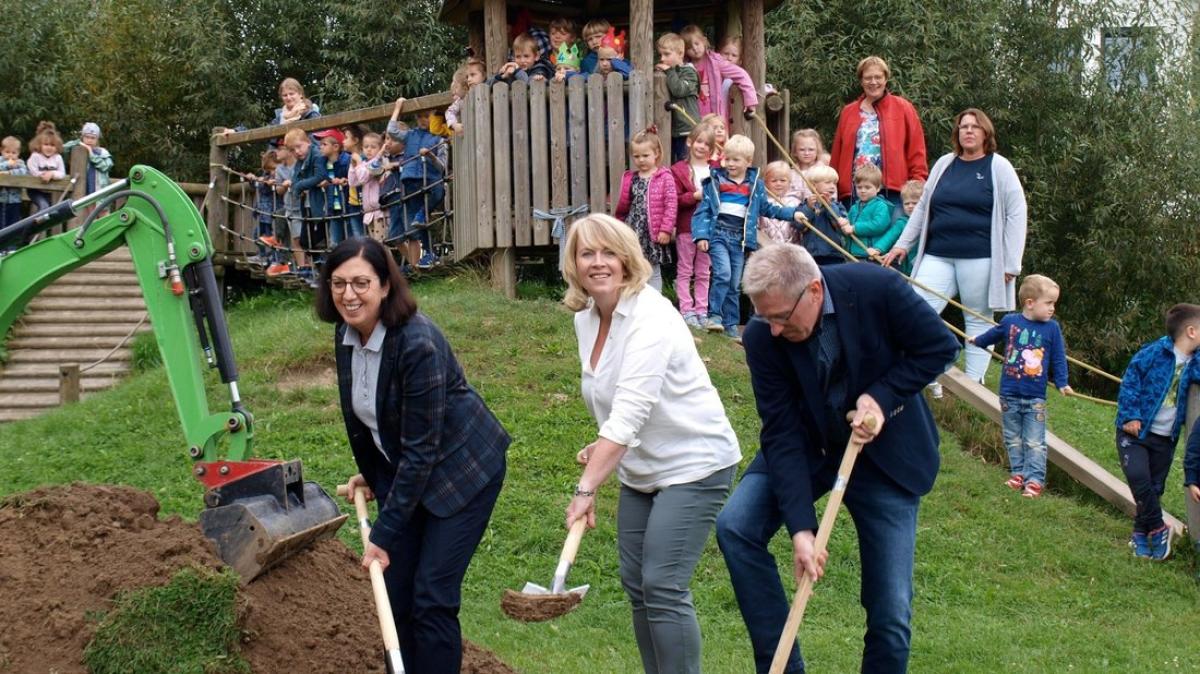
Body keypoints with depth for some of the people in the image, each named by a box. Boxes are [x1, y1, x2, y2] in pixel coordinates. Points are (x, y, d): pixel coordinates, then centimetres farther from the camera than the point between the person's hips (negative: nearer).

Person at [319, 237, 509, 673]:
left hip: (462, 469, -7)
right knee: (396, 593, 7)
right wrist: (368, 474, 22)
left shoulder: (418, 344, -29)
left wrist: (385, 534, -24)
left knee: (432, 596, -9)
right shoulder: (346, 336, -6)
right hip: (400, 469, 7)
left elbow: (420, 450, -27)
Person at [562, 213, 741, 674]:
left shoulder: (650, 317, -24)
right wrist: (602, 447, -2)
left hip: (693, 464, -9)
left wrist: (587, 488, -38)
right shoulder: (586, 317, 2)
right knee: (635, 582, 10)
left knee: (663, 585, -13)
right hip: (641, 468, 9)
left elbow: (629, 412, -33)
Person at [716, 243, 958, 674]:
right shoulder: (762, 337, -20)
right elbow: (782, 435, -21)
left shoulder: (878, 290, -25)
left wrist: (882, 397, -25)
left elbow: (941, 346, -12)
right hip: (807, 446, 2)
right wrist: (801, 526, -29)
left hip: (885, 453, -1)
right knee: (735, 526, -20)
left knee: (891, 613, -4)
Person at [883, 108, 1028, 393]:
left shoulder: (999, 167, 1)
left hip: (979, 259, -4)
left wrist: (1010, 263, -8)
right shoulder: (944, 164, 13)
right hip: (938, 257, 4)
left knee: (978, 321, 3)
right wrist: (903, 244, 15)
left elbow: (1016, 214, -3)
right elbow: (922, 207, 20)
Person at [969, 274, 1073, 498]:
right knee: (1013, 439, 12)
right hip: (1009, 395, 2)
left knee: (1035, 443, -3)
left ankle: (1034, 480, -2)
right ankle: (1018, 473, 23)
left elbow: (1058, 358, 2)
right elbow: (992, 336, 19)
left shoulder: (1052, 328, -5)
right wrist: (977, 341, 34)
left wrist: (1062, 383, -7)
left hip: (1035, 397, -2)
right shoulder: (1010, 322, -4)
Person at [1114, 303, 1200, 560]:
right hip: (1136, 431, -5)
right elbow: (1130, 382, -10)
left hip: (1166, 438, 6)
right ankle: (1158, 529, -4)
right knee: (1138, 477, -20)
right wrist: (1130, 416, -16)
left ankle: (1141, 534, 24)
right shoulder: (1154, 353, -12)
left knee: (1154, 488, 9)